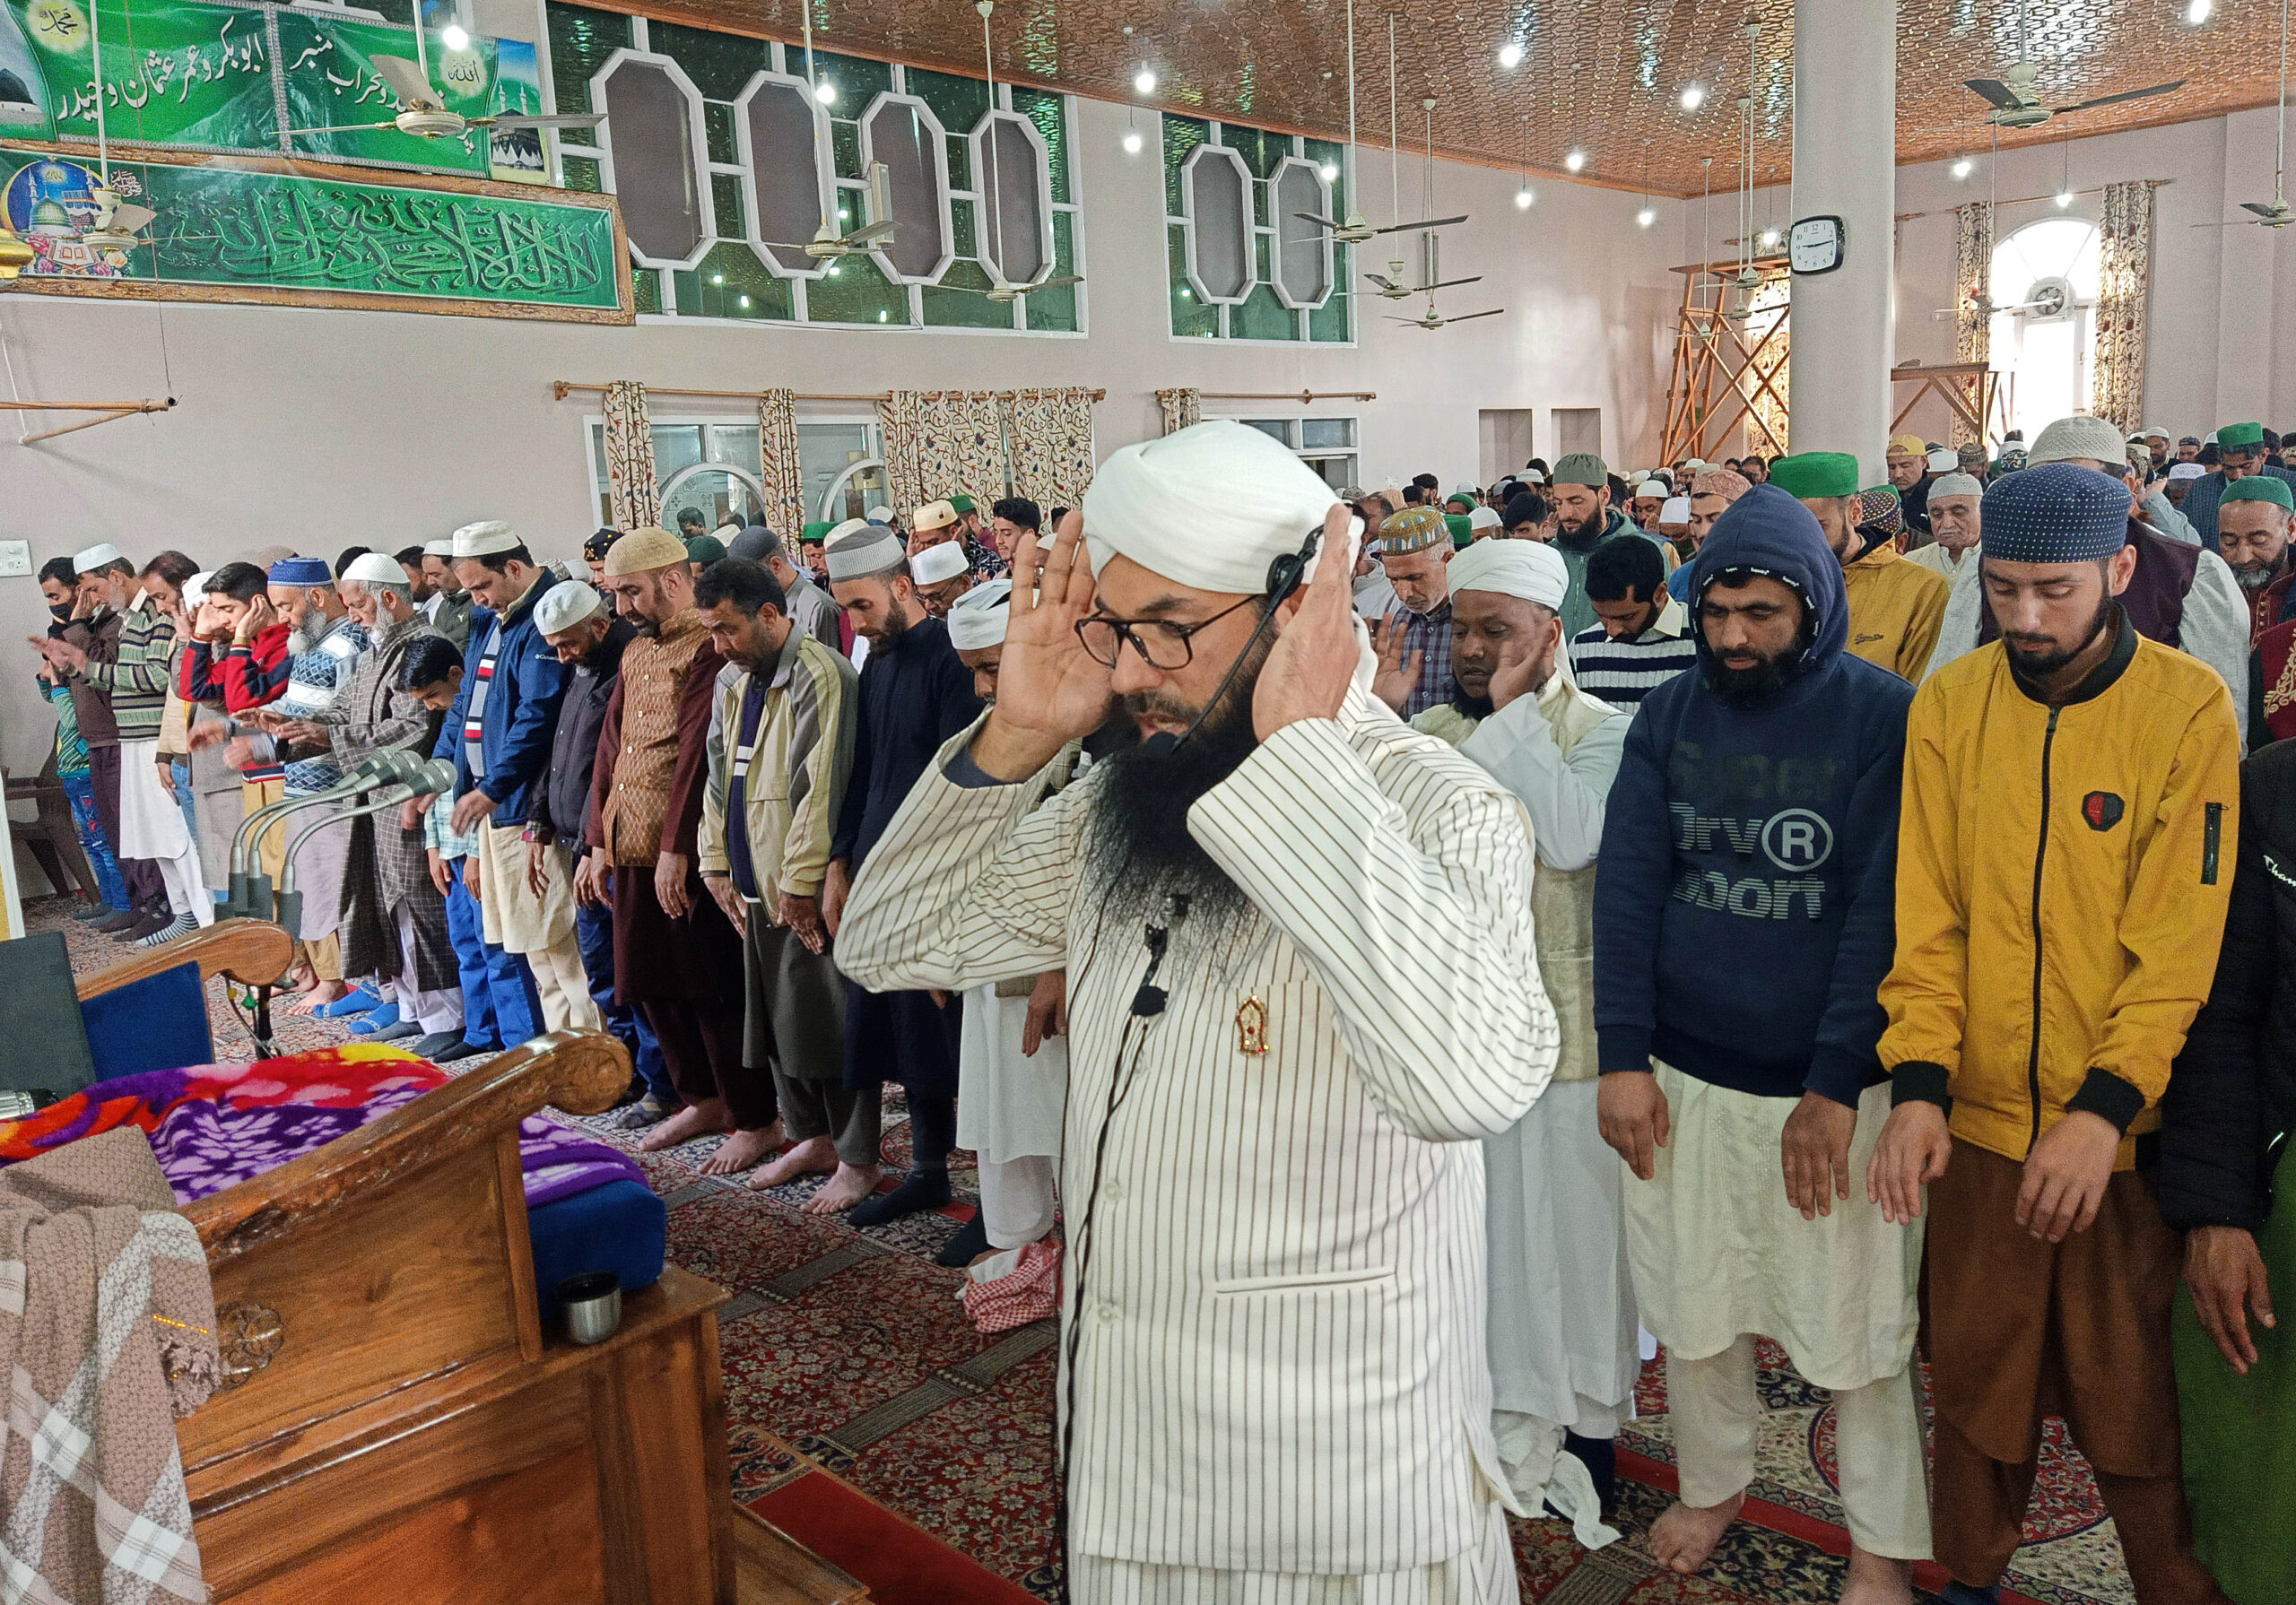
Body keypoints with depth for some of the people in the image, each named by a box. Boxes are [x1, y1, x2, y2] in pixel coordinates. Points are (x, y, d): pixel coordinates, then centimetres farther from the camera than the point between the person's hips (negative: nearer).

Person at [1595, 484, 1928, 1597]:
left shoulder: (1885, 717, -8)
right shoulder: (1669, 717, 2)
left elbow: (1881, 911, -12)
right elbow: (1626, 888, 0)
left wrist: (1837, 1087, -15)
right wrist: (1622, 1057, -5)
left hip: (1831, 1086, -3)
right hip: (1682, 1078, 3)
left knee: (1855, 1327, 8)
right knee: (1692, 1307, 16)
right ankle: (1713, 1484, 40)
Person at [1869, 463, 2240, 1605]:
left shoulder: (2189, 708, -8)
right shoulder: (1948, 705, -1)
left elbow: (2180, 941, -11)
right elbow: (1926, 914, -2)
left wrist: (2105, 1109, -19)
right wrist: (1919, 1084, -11)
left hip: (2128, 1132, -2)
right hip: (1980, 1122, 2)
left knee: (2139, 1403, 11)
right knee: (1976, 1381, 16)